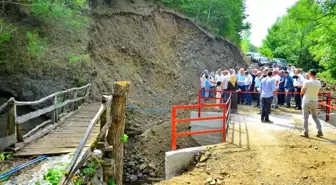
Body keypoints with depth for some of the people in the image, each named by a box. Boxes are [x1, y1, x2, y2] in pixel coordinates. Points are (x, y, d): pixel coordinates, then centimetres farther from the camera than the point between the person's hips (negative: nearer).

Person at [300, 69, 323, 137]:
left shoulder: (306, 82, -16)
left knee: (305, 117, 3)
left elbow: (302, 92, -7)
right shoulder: (318, 82, 0)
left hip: (306, 101, -4)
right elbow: (317, 92, 11)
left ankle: (305, 133, 6)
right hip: (315, 101, 5)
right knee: (315, 117, 18)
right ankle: (320, 131, 14)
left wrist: (303, 85, 3)